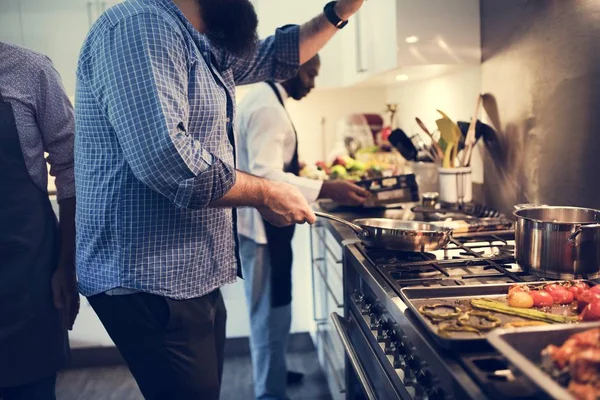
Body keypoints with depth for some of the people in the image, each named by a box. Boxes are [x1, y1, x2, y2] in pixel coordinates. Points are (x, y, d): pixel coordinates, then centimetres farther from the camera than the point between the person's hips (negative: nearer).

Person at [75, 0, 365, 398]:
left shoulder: (208, 45, 13)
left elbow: (273, 56, 29)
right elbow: (164, 156, -30)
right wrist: (266, 194, -17)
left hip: (195, 276, 10)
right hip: (151, 284, -10)